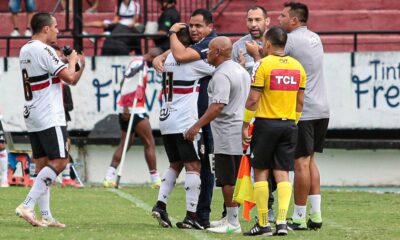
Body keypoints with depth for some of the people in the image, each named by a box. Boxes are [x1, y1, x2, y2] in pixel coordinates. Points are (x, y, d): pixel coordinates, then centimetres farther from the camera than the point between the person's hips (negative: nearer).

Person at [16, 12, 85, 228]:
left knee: (43, 165, 8)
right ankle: (27, 206, -18)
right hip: (49, 117, -9)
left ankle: (45, 216, 4)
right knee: (59, 161, -10)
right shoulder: (44, 50, -14)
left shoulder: (24, 51, 15)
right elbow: (69, 77, -15)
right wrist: (72, 61, 4)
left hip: (31, 117, 9)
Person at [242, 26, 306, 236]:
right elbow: (300, 101, 11)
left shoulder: (263, 65, -9)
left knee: (261, 172, 3)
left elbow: (253, 99, -12)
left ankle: (263, 223, 1)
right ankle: (282, 221, -5)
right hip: (289, 125, 5)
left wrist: (245, 126, -5)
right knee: (282, 173, 6)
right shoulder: (297, 67, 7)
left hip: (266, 124, -4)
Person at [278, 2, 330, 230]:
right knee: (310, 161, 15)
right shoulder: (315, 38, 14)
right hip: (322, 109, 8)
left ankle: (299, 218, -2)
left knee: (301, 163, -5)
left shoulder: (290, 41, -12)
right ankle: (316, 214, 12)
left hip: (302, 112, -8)